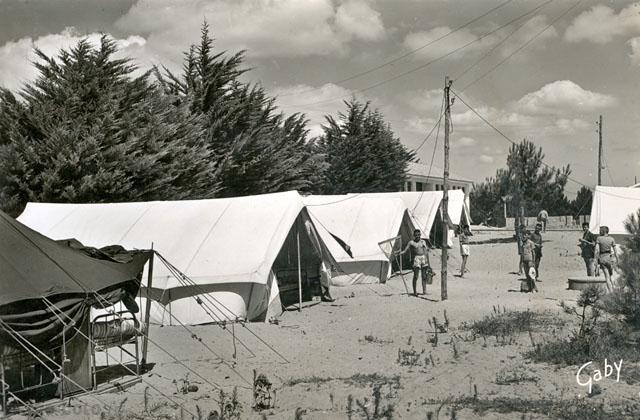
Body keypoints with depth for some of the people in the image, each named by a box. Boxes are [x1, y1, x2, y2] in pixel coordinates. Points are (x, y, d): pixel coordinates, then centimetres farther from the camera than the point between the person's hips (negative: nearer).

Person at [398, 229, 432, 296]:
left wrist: (428, 262, 9)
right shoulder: (411, 242, 2)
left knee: (424, 276, 4)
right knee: (416, 276, -8)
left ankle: (424, 291, 9)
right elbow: (405, 250, -3)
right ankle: (414, 291, -3)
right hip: (416, 258, -3)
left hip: (424, 258, 3)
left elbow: (426, 252, 12)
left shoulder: (423, 241, 11)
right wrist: (399, 253, -22)